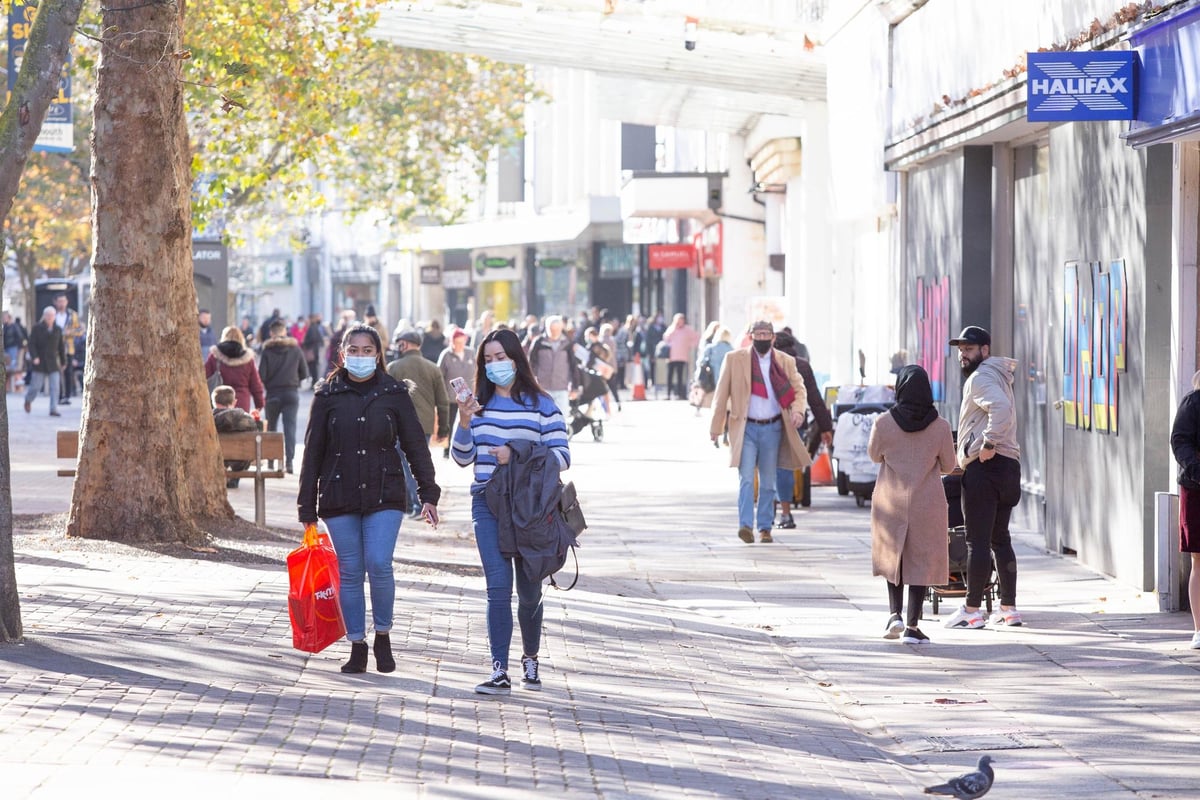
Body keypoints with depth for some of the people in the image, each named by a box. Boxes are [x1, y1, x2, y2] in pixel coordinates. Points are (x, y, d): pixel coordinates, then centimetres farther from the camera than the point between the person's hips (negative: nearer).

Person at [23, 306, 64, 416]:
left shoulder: (58, 330, 6)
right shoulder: (37, 328, -3)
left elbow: (61, 347, 13)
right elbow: (31, 344, -8)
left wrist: (63, 361, 16)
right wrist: (34, 357, -22)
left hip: (53, 363, 2)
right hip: (40, 362, -2)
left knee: (55, 387, -9)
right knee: (36, 386, 3)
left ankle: (54, 409, -9)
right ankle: (28, 399, 33)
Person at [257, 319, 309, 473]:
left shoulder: (267, 350, -6)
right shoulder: (295, 349, 0)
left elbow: (261, 375, -11)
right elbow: (304, 373, 4)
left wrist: (266, 385, 10)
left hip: (273, 393, -1)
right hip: (292, 393, 1)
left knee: (271, 427, 15)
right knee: (290, 427, -1)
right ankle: (289, 461, -13)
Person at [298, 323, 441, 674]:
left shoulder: (394, 393, 3)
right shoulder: (328, 395, 3)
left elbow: (415, 445, 7)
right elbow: (313, 452, 5)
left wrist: (428, 493, 0)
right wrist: (307, 508, 3)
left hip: (385, 497, -1)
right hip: (339, 498, 1)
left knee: (379, 565, -13)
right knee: (350, 572, 2)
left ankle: (383, 636, 7)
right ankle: (357, 646, 13)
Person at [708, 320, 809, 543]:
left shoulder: (786, 362, 6)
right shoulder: (735, 359, 1)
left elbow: (799, 389, 10)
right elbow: (722, 394, 3)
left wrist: (797, 410, -12)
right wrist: (716, 426, 1)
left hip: (773, 428, 2)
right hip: (745, 428, -2)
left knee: (768, 482, 8)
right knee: (746, 479, -13)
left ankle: (765, 527, 15)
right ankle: (746, 525, -19)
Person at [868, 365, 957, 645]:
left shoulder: (884, 423, -9)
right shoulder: (940, 426, -9)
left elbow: (874, 455, 7)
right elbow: (948, 466, 3)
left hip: (890, 500, 1)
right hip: (927, 502, -1)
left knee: (892, 555, 20)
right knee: (921, 560, 5)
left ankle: (895, 614, 9)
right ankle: (912, 627, 4)